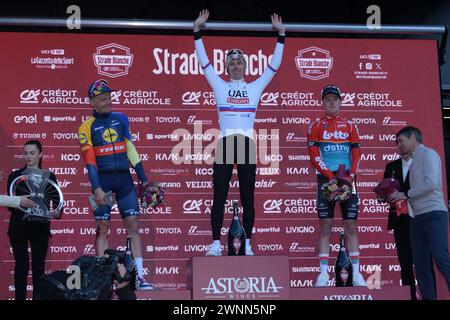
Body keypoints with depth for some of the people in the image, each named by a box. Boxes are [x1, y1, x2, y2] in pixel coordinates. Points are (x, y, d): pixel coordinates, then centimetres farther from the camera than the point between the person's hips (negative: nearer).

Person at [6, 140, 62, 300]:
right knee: (21, 266, -3)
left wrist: (57, 212, -25)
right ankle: (20, 297, 2)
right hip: (18, 227, 0)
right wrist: (18, 201, -27)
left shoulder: (49, 176, 4)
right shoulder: (14, 176, 3)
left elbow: (57, 201, -2)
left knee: (39, 266, 0)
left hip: (40, 228, 0)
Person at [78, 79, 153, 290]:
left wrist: (143, 179, 12)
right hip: (102, 179, -3)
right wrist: (96, 188, -19)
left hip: (124, 178, 3)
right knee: (102, 228, -1)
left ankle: (139, 276, 0)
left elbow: (131, 150, 14)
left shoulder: (121, 119, 10)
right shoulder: (86, 128, -1)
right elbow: (89, 160, -9)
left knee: (133, 225, -1)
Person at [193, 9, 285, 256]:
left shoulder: (255, 87, 11)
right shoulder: (220, 87, 9)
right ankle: (216, 243, 2)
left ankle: (247, 245, 8)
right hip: (225, 144, -1)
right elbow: (204, 62, 2)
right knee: (219, 196, -1)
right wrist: (197, 32, -4)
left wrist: (281, 35, 3)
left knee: (248, 197, 3)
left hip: (247, 145, 1)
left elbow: (274, 65, 8)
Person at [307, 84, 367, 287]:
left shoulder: (350, 126, 14)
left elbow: (356, 154, 7)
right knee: (325, 226, -3)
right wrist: (331, 177, -13)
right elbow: (314, 155, -2)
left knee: (351, 226, 1)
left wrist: (351, 176, -9)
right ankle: (323, 273, -3)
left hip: (347, 179, 2)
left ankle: (356, 273, 2)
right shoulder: (316, 126, 8)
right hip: (325, 179, -1)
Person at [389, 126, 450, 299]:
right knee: (420, 264, 2)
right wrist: (399, 196, 1)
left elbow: (432, 182, -15)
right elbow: (417, 190, 16)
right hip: (417, 216, 8)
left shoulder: (428, 154, 0)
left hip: (433, 213, -8)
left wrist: (406, 194, -9)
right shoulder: (415, 160, 23)